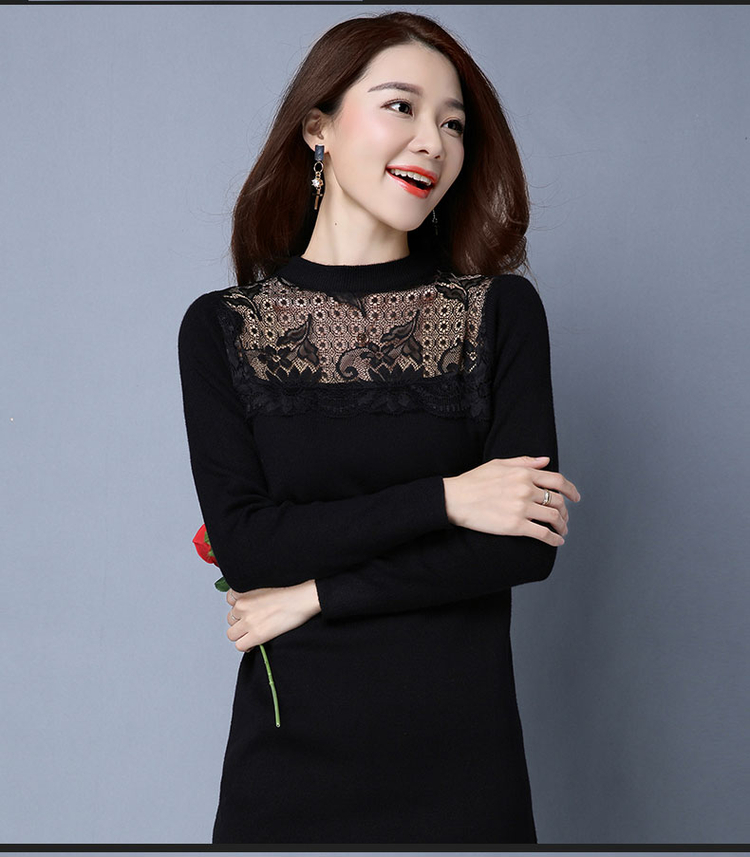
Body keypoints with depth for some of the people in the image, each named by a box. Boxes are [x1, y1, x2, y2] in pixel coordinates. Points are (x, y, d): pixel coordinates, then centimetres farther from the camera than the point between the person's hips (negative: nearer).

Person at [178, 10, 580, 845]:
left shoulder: (502, 310, -1)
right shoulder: (221, 327, 0)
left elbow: (528, 547, -9)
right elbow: (242, 543, -9)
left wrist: (315, 595, -11)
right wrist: (443, 498, -16)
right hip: (289, 753, 0)